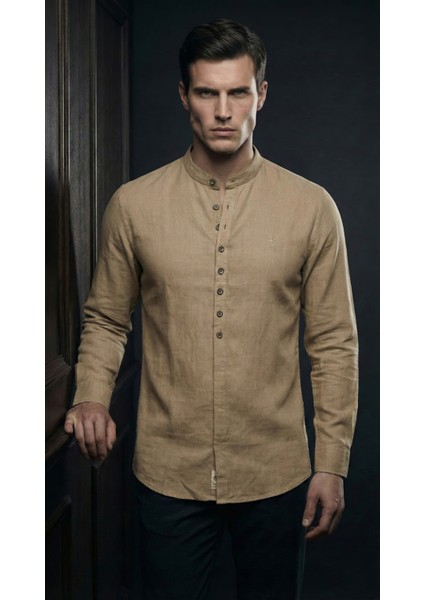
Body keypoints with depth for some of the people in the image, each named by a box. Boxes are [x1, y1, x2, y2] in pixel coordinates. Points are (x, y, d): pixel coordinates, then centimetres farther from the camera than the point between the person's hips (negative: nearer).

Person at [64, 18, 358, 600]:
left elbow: (334, 343, -2)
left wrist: (332, 464, -3)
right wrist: (92, 396, -12)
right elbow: (106, 318, 6)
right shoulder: (133, 204, -3)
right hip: (168, 472, 0)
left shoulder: (311, 208, -5)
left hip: (276, 473, 0)